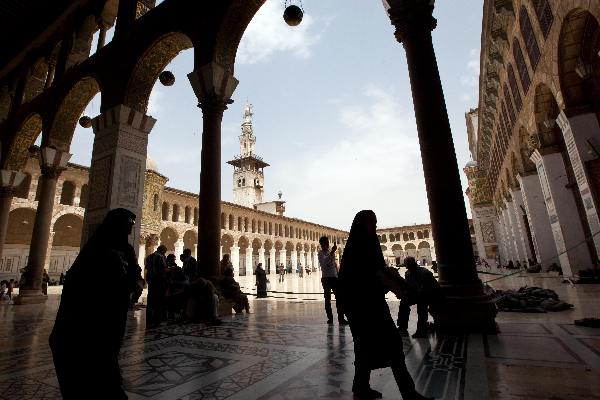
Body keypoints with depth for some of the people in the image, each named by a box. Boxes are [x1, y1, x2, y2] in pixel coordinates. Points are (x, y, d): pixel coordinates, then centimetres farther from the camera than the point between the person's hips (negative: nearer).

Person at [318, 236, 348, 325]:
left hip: (334, 277, 5)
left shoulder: (331, 252, 15)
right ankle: (330, 317, 11)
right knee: (327, 298, 2)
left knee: (339, 298, -1)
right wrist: (332, 252, -31)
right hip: (326, 278, -5)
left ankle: (341, 318, 0)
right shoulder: (320, 253, -4)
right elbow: (324, 262, -25)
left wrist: (338, 274, 17)